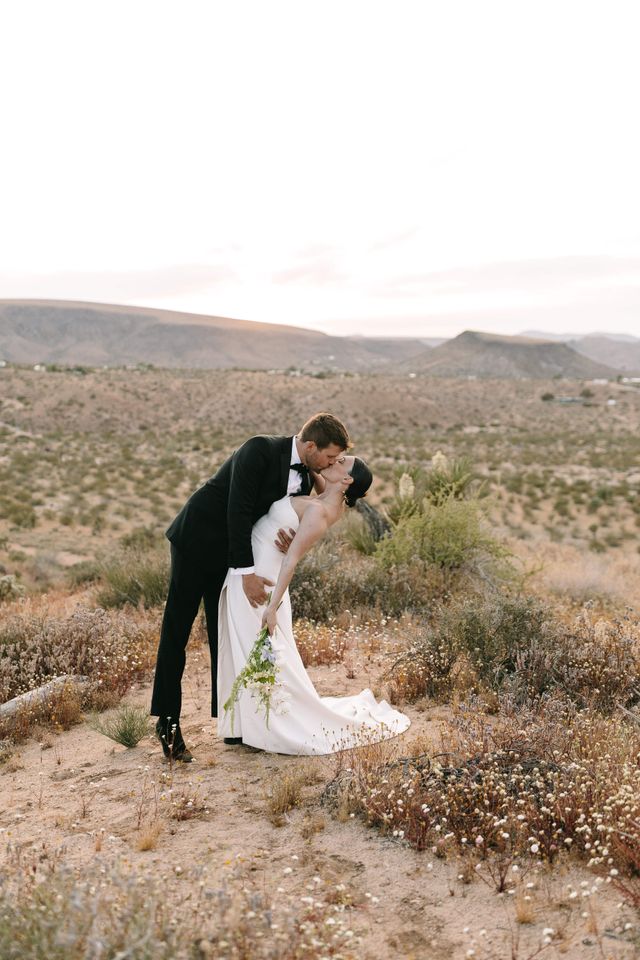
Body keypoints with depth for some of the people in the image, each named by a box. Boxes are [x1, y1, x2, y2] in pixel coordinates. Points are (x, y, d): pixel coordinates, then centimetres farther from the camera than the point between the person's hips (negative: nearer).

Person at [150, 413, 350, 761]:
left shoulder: (305, 478, 0)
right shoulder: (260, 450, -23)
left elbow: (285, 523, 7)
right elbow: (238, 511, -28)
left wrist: (288, 541, -18)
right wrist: (247, 573, -28)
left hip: (231, 552, 7)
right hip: (197, 541, -7)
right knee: (176, 631, -1)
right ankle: (168, 722, 7)